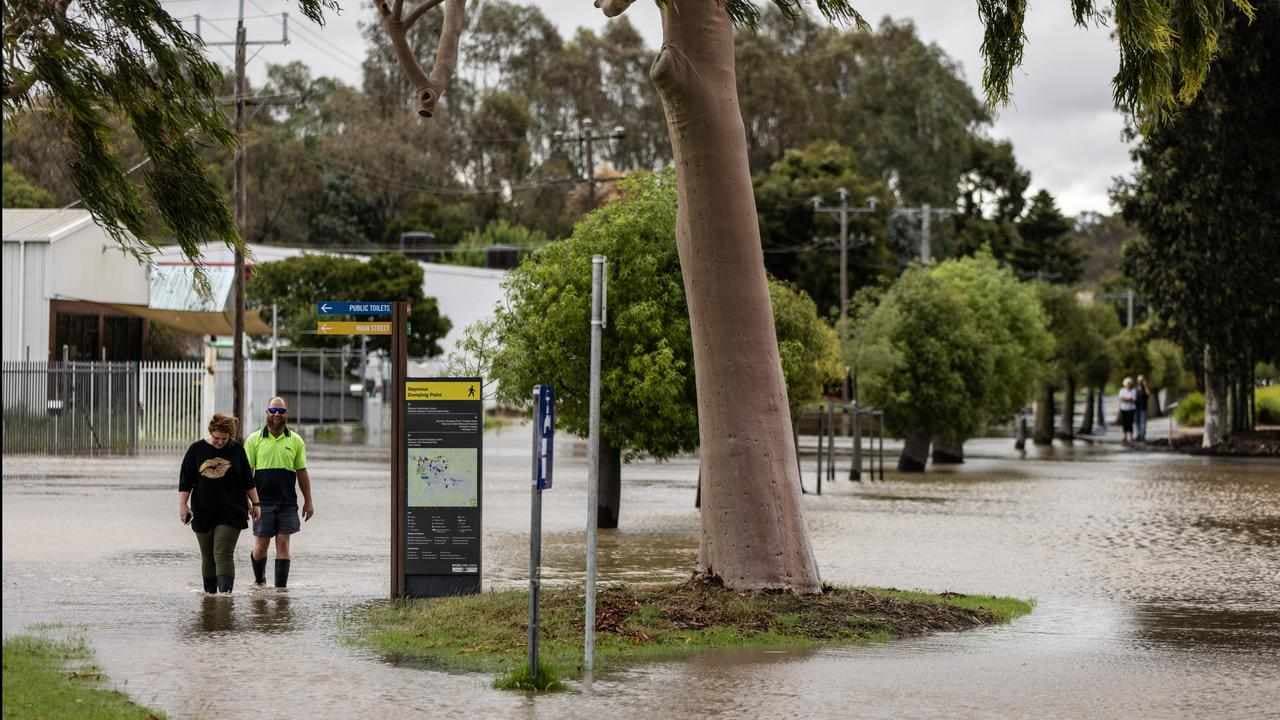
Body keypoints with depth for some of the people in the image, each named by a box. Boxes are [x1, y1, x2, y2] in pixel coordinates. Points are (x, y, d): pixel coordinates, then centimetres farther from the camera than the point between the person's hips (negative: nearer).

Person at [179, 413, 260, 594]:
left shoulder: (237, 450, 3)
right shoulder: (197, 449, 2)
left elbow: (248, 481, 10)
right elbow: (185, 481, 4)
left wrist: (254, 503, 10)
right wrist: (182, 505, -1)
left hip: (231, 513, -2)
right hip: (203, 512, 2)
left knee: (223, 554, -13)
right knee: (207, 557, 9)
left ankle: (225, 592, -19)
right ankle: (210, 593, 21)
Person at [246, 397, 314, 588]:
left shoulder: (295, 441, 8)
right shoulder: (254, 440, 3)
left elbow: (302, 472, 11)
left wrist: (308, 501, 8)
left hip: (287, 502, 1)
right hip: (263, 501, -1)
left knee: (283, 544, -1)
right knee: (260, 545, 2)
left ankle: (281, 587, 2)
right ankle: (259, 580, 27)